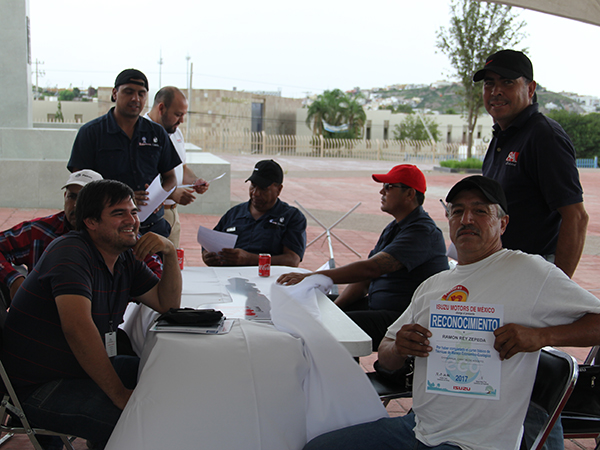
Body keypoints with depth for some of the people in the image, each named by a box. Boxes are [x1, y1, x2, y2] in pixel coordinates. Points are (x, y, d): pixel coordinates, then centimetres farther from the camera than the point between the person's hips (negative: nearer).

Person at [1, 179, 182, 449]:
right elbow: (77, 327, -32)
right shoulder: (70, 251, -20)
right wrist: (119, 394, -30)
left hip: (85, 368, 9)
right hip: (37, 388, -9)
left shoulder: (126, 259, 7)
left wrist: (170, 253, -7)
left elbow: (168, 304, 10)